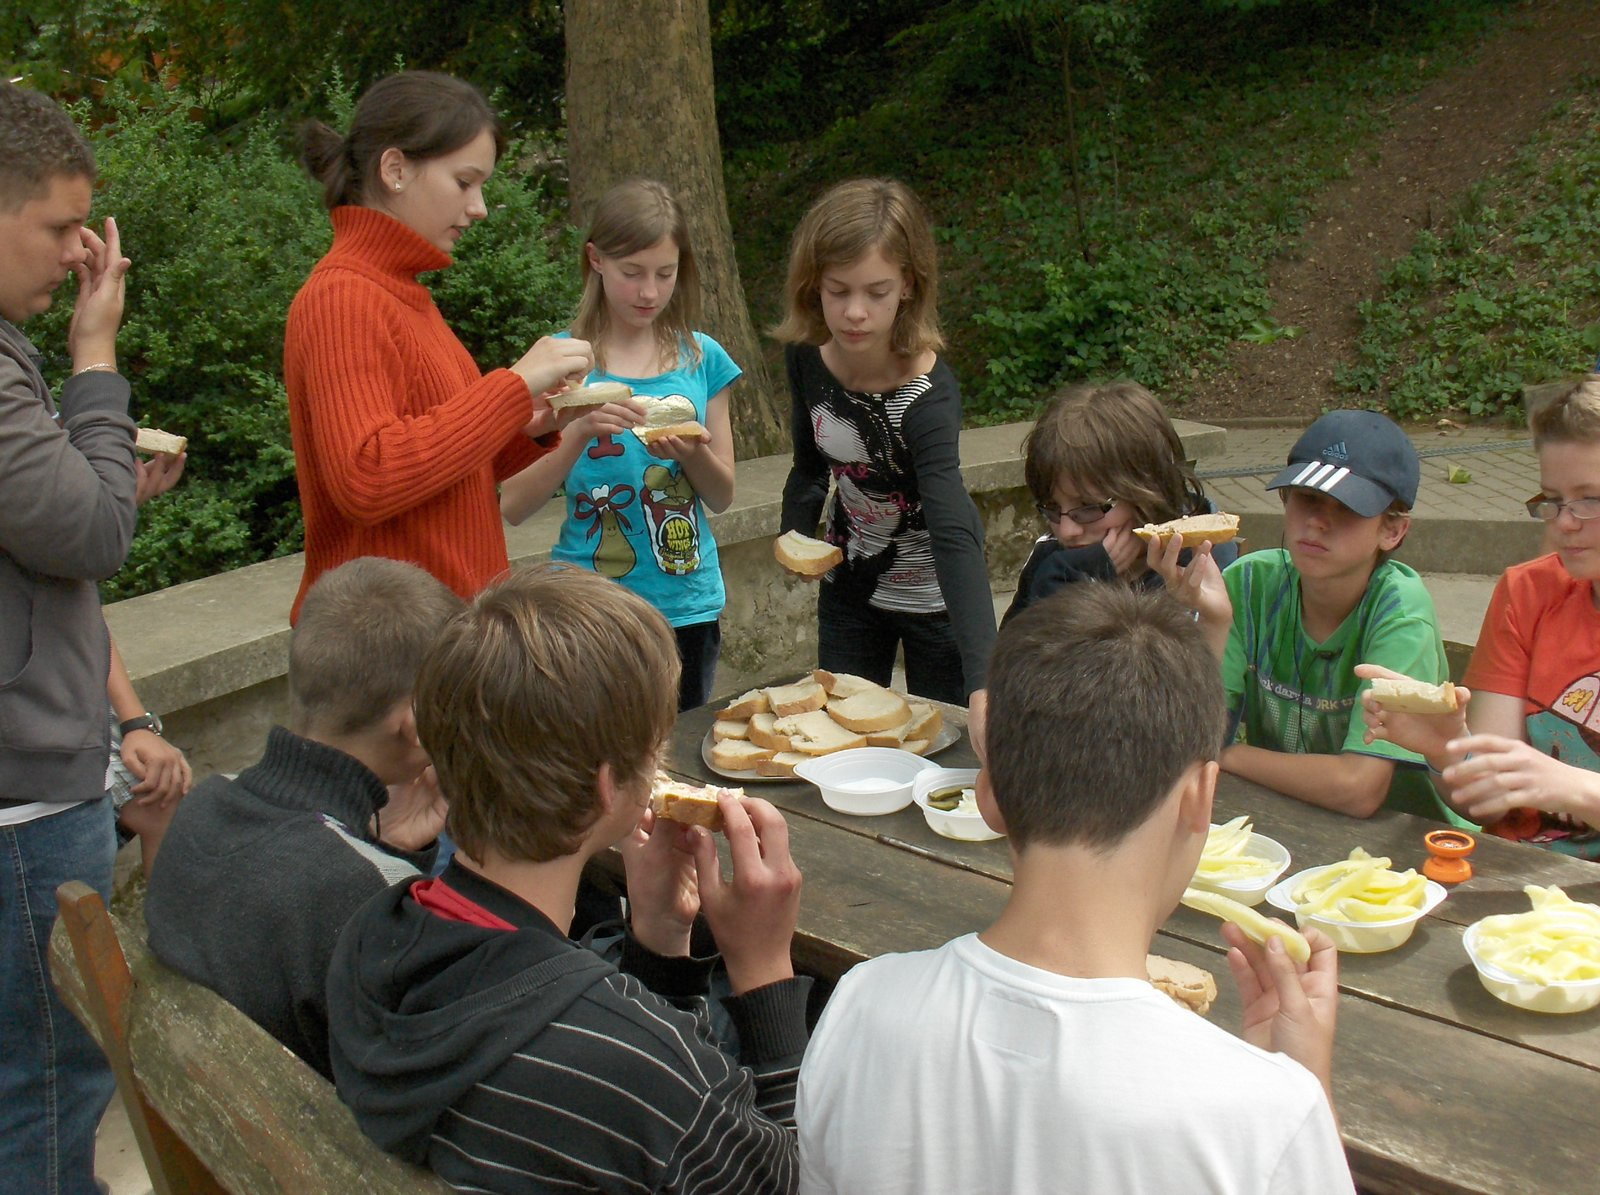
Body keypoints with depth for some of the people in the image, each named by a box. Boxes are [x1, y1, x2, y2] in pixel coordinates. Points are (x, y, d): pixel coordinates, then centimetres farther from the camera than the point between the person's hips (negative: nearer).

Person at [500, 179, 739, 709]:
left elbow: (722, 496, 7)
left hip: (688, 605, 3)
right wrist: (581, 431, -22)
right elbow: (513, 505, -8)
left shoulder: (701, 357, 4)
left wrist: (693, 452, -13)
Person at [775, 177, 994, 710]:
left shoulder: (927, 396, -33)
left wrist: (983, 681, -56)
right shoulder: (806, 356, -15)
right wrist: (794, 532, -13)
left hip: (932, 599, -5)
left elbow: (954, 534, -45)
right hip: (848, 582, 5)